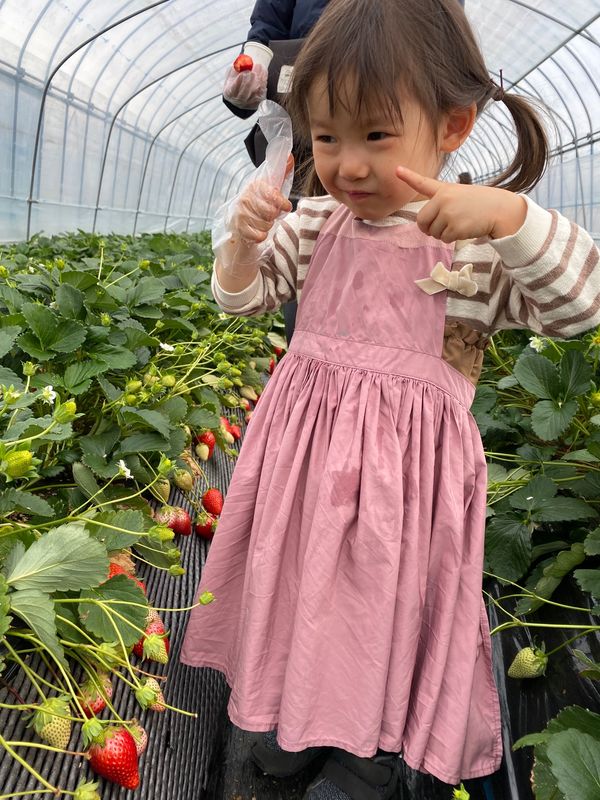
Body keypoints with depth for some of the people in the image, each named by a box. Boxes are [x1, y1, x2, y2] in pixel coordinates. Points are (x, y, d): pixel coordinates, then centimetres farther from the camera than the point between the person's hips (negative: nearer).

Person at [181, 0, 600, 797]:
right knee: (303, 586, 17)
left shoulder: (481, 236, -9)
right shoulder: (316, 223, 3)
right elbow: (240, 296, 10)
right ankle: (306, 711, 47)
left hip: (407, 462, -4)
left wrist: (512, 215, -31)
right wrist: (245, 236, -11)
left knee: (389, 603, 11)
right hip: (307, 444, 5)